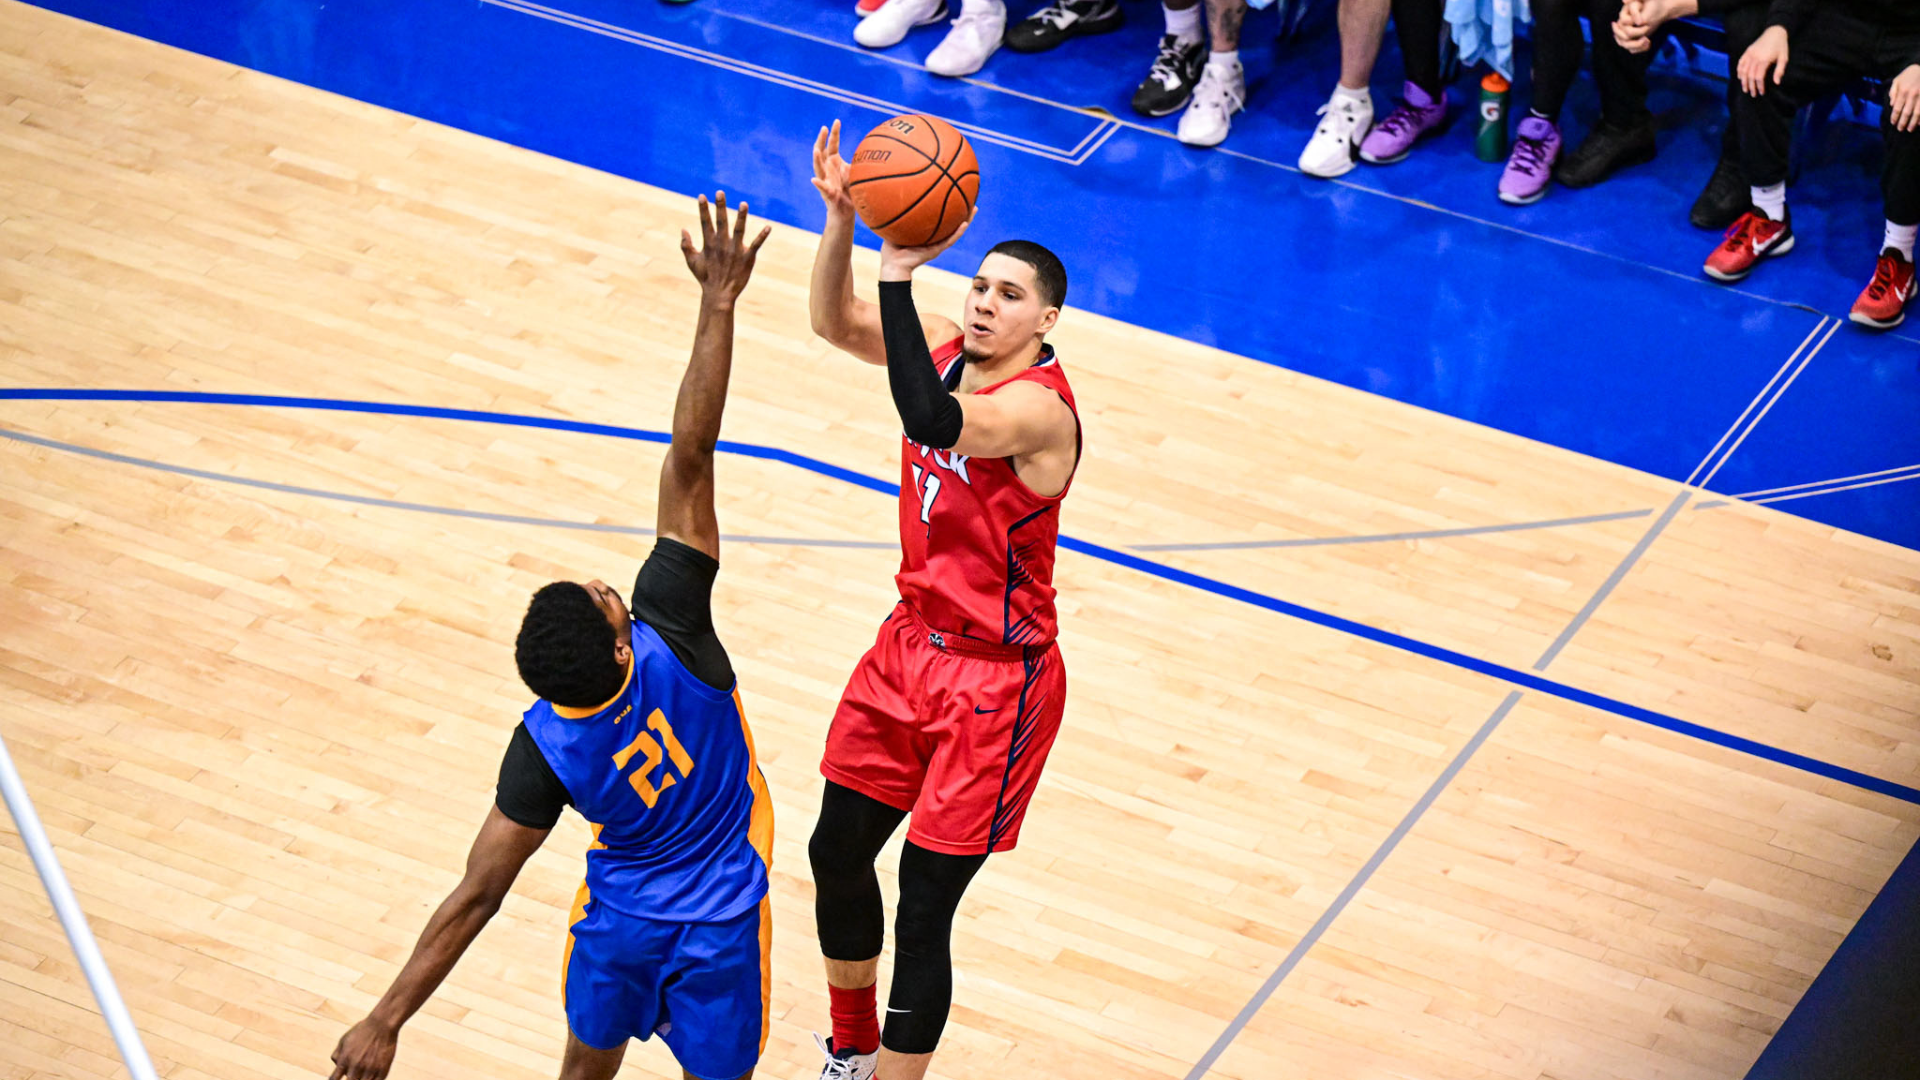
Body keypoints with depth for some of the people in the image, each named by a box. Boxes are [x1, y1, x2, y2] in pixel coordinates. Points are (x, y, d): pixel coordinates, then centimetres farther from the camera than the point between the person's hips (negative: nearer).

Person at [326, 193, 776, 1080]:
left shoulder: (546, 747, -26)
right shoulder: (670, 632, -31)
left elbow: (476, 897, -25)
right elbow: (688, 460, -35)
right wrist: (718, 307, -39)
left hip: (621, 919, 1)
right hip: (719, 924, 0)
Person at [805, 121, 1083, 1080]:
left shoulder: (1040, 406, -26)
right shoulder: (953, 350, -1)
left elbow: (930, 422, -43)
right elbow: (836, 324, -4)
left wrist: (900, 276, -45)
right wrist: (840, 221, -22)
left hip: (995, 682, -9)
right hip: (911, 643, 9)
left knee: (922, 910, -6)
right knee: (835, 856, 19)